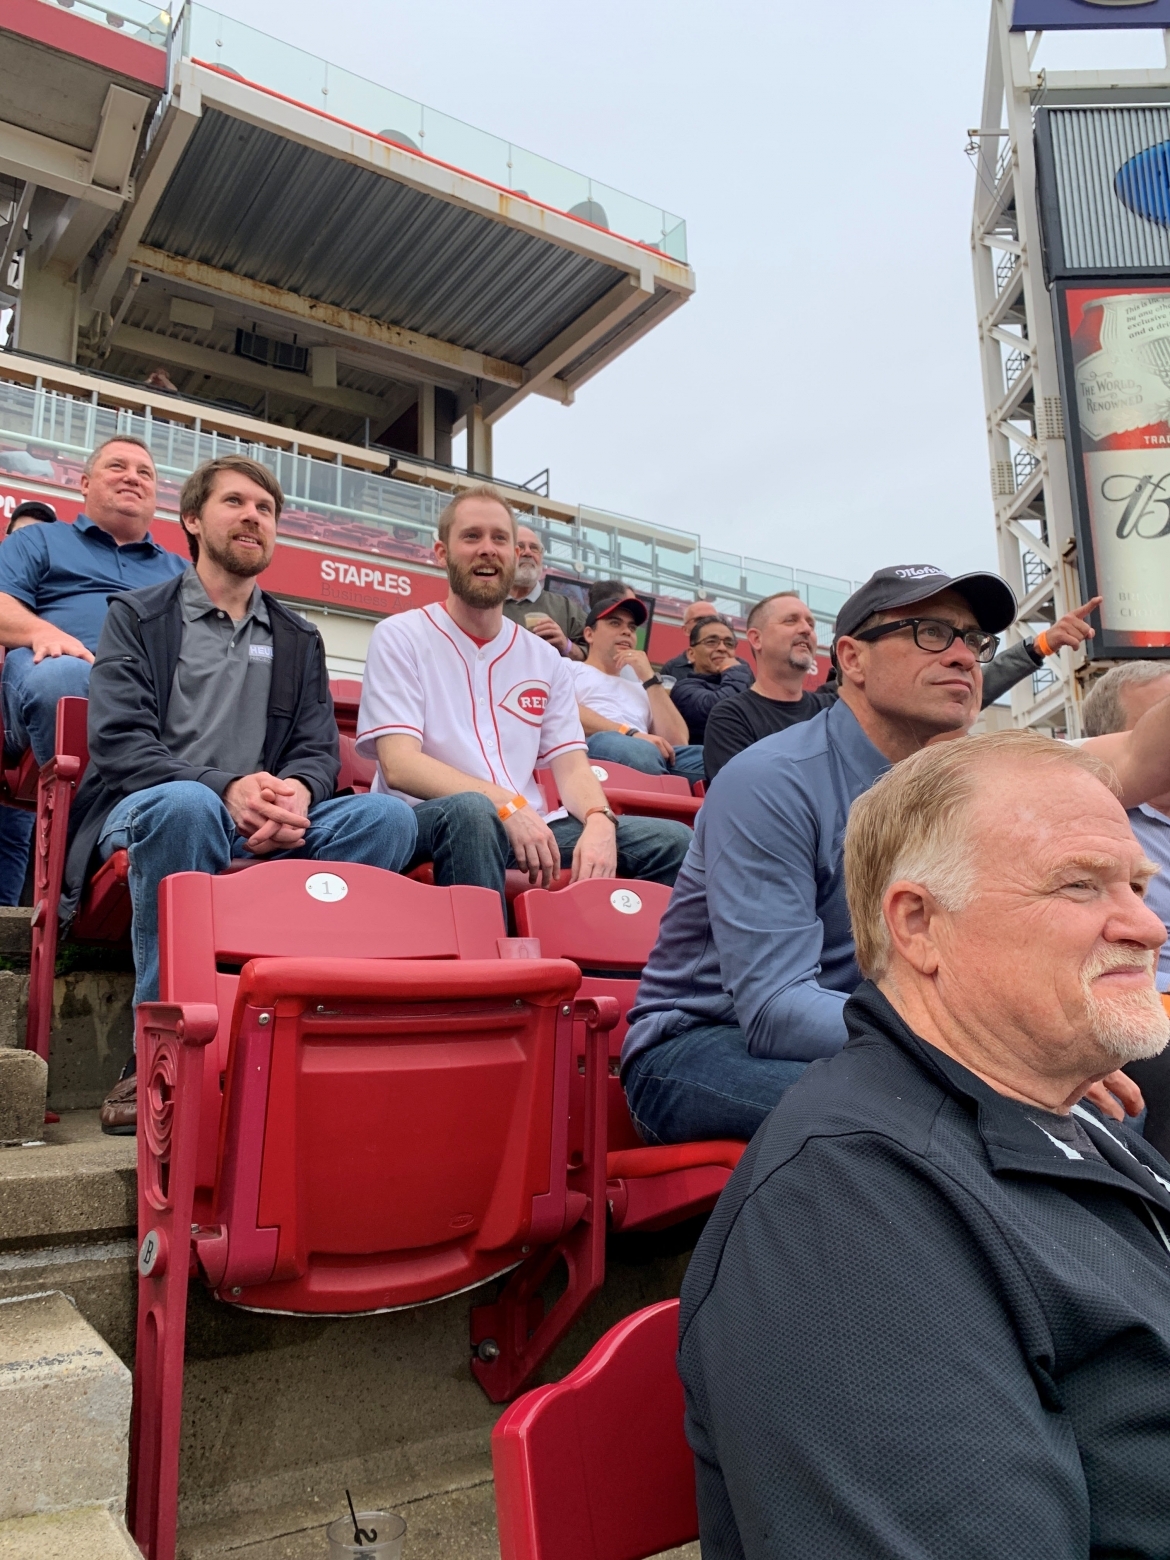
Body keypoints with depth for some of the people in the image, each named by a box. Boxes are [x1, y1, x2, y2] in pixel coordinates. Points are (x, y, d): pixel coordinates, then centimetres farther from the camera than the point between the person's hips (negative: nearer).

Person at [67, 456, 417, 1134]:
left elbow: (319, 748, 9)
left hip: (267, 825, 3)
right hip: (147, 812, -3)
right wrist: (225, 789, -25)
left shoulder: (299, 638, 20)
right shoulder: (138, 616, 9)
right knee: (185, 804, -40)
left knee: (388, 814, -25)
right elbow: (118, 744, -6)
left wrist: (295, 791, -18)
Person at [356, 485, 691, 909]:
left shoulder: (546, 659, 14)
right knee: (470, 811, -39)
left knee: (673, 842, -12)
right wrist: (507, 804, -25)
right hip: (429, 821, -4)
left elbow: (571, 766, 8)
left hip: (529, 826, 5)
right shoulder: (400, 637, 0)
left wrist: (599, 822, -16)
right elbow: (400, 765, -12)